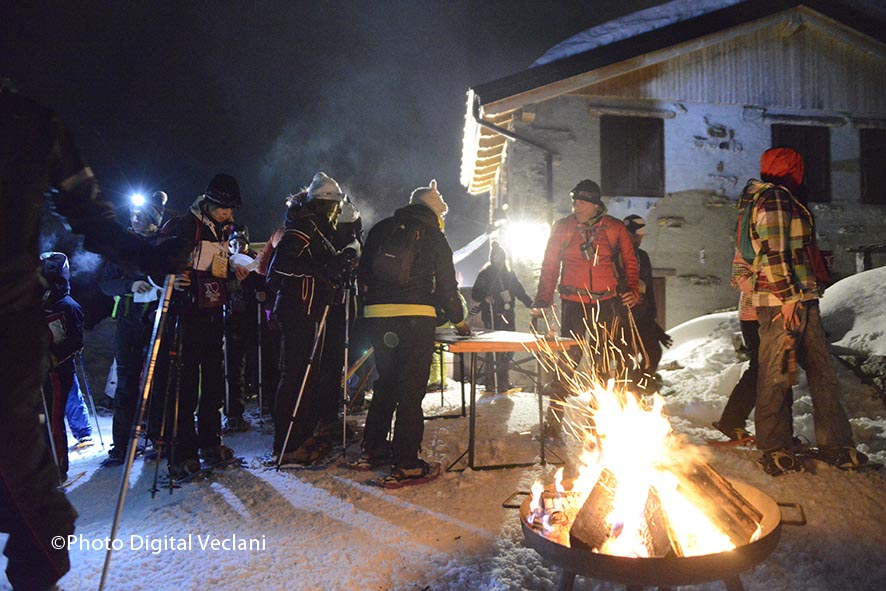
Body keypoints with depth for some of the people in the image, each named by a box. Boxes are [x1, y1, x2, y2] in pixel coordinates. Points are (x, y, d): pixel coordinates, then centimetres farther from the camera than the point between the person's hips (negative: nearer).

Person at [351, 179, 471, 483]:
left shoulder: (381, 229, 16)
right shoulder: (435, 238, 7)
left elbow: (363, 273, 16)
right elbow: (446, 286, 8)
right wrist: (459, 320, 21)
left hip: (375, 317, 4)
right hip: (416, 317, -4)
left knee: (386, 382, 19)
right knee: (411, 389, 2)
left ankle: (372, 449, 27)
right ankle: (405, 463, 5)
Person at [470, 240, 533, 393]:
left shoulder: (509, 274, 16)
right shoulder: (485, 274, 1)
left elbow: (520, 292, 19)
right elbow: (475, 293, -1)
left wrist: (532, 304, 8)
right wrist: (485, 297, -21)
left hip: (508, 316, 5)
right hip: (492, 317, -5)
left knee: (509, 349, 3)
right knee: (493, 350, -9)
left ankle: (504, 381, 15)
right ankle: (492, 384, -3)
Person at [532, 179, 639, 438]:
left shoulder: (614, 228, 5)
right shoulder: (562, 228, 5)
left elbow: (630, 262, 13)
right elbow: (549, 267, 6)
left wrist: (633, 290, -2)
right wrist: (542, 300, -3)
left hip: (608, 305, 1)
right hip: (574, 305, -1)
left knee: (606, 367, 6)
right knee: (567, 362, -3)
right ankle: (553, 422, 7)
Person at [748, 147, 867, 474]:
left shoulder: (784, 200, 25)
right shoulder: (774, 197, -8)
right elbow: (773, 252, -17)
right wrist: (787, 296, -19)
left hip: (801, 301, 10)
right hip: (781, 300, -10)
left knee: (822, 372, 11)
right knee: (776, 375, -3)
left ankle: (834, 443, 19)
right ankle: (775, 448, 5)